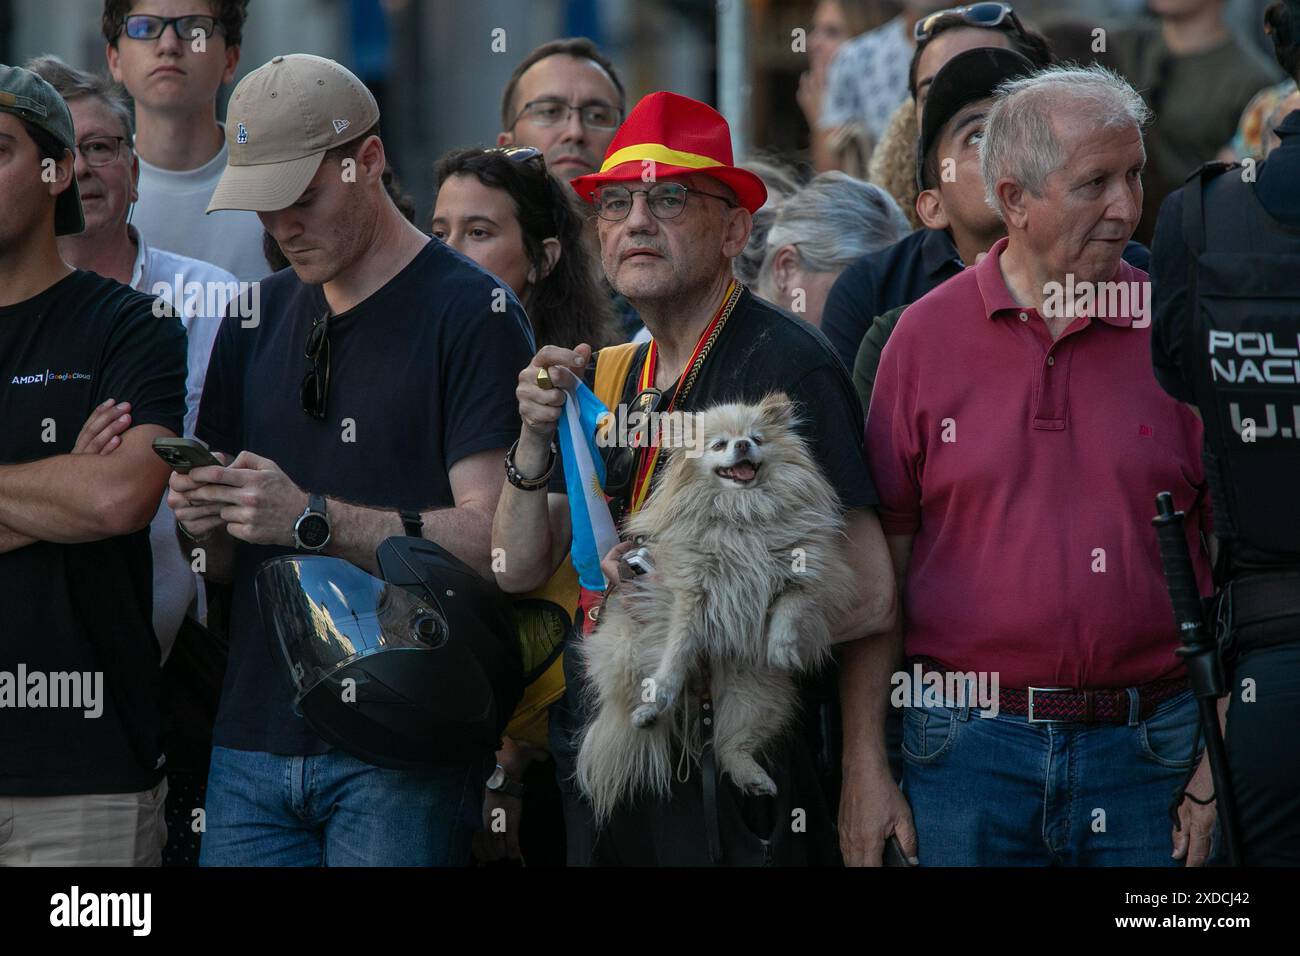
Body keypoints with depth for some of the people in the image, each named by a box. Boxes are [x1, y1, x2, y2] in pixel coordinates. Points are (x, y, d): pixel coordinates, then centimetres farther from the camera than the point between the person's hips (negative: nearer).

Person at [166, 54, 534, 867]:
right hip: (253, 741, 6)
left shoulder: (472, 312, -5)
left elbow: (493, 540, -13)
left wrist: (314, 520, -19)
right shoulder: (258, 318, 16)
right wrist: (203, 519, -4)